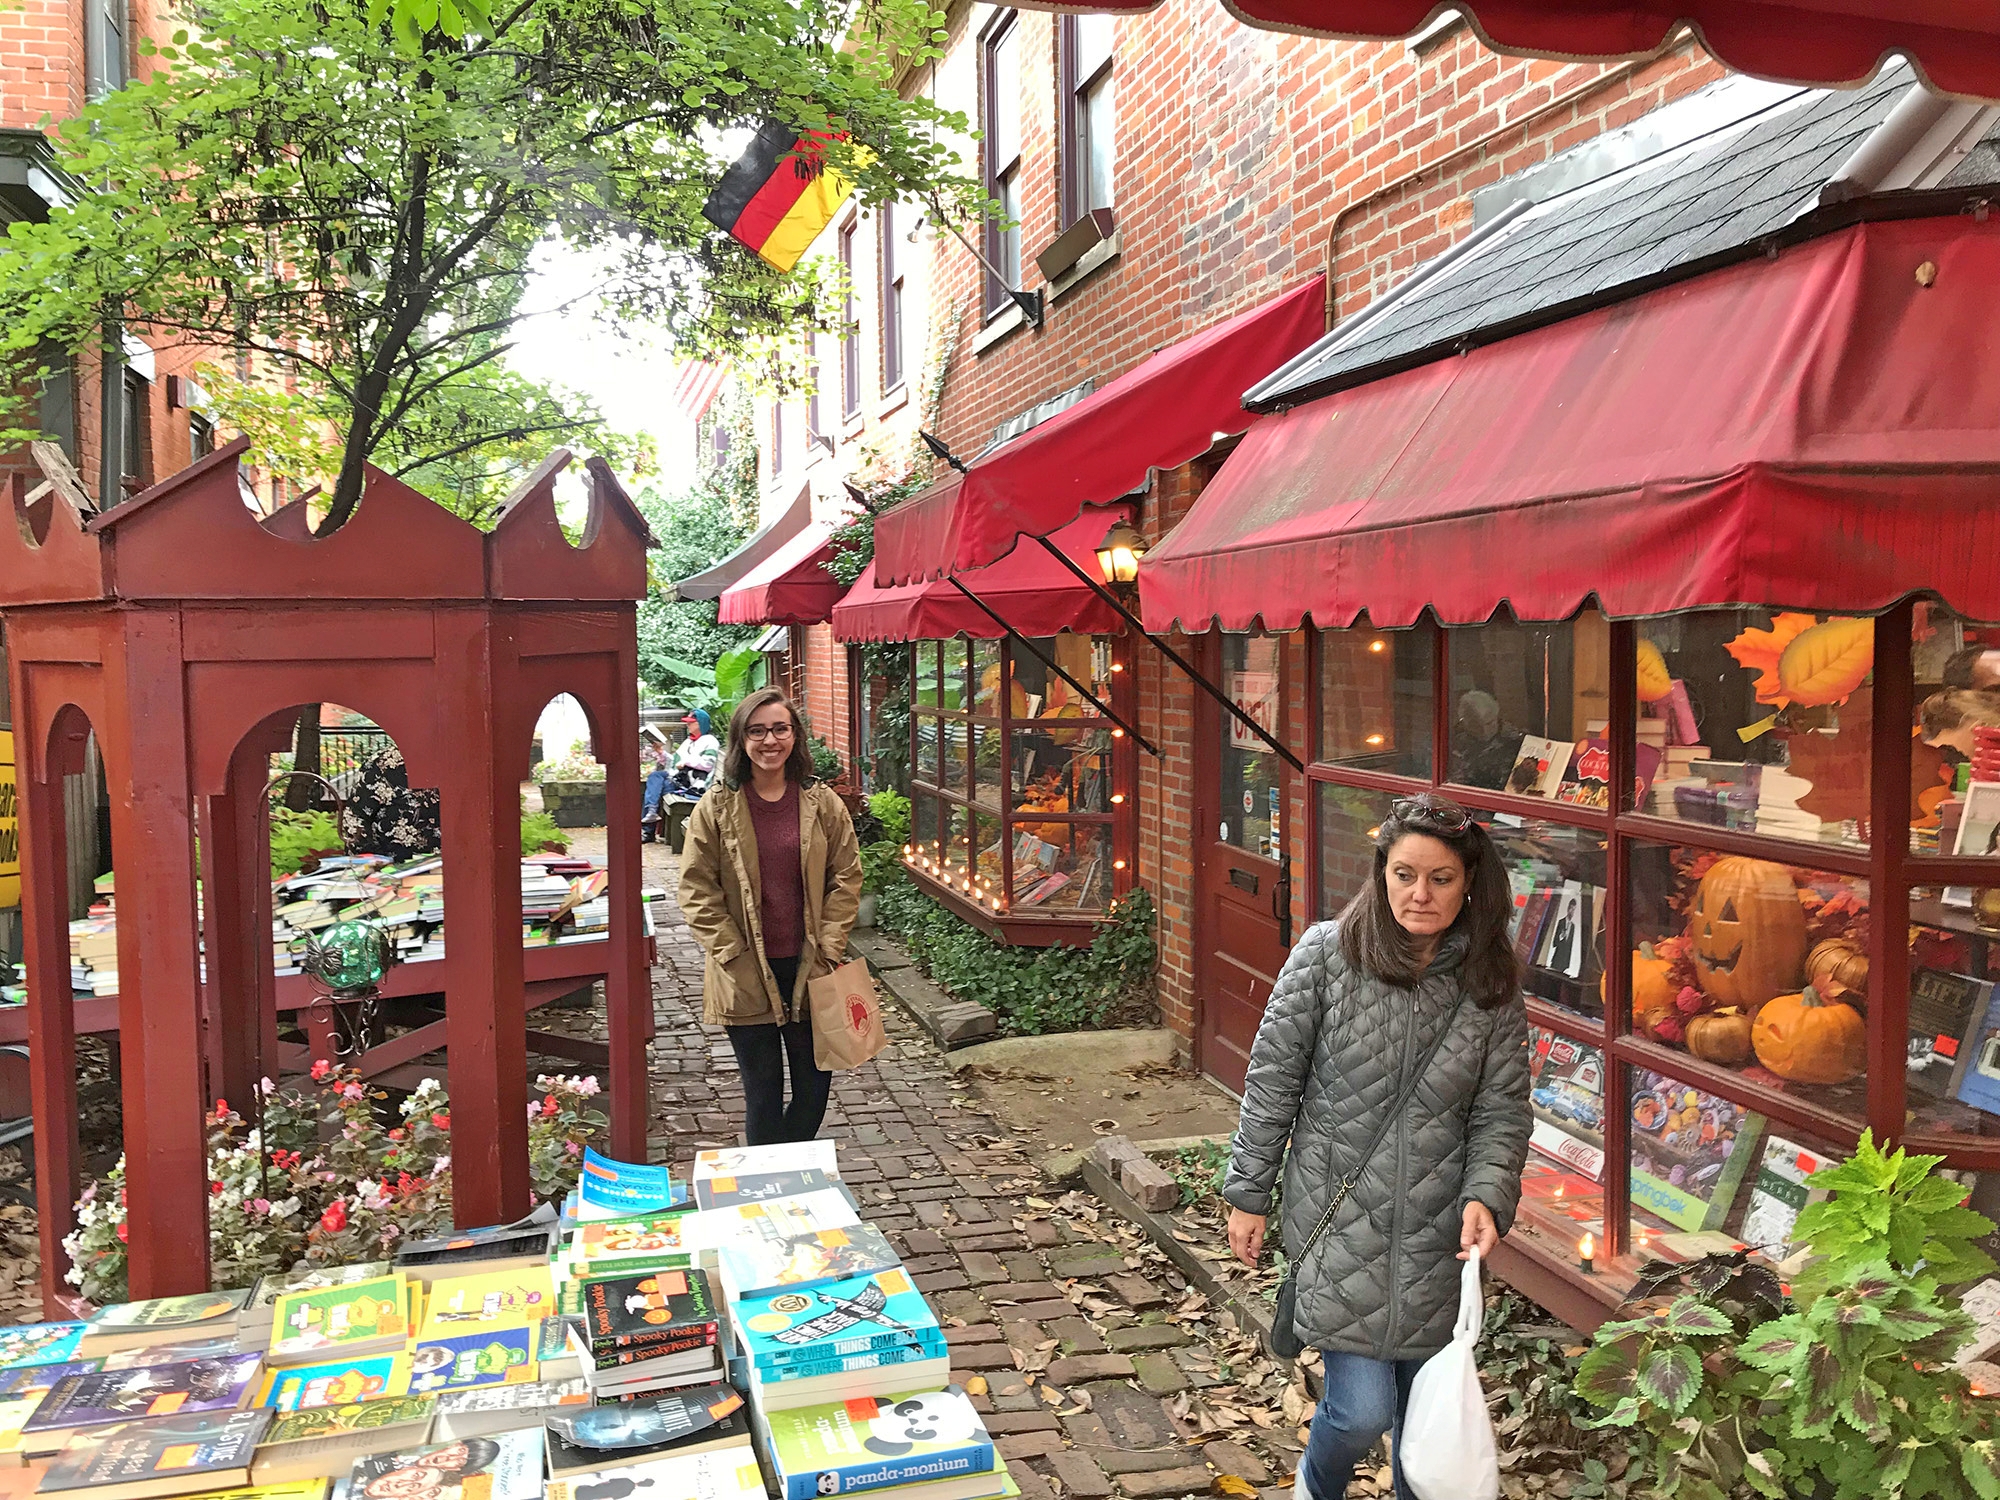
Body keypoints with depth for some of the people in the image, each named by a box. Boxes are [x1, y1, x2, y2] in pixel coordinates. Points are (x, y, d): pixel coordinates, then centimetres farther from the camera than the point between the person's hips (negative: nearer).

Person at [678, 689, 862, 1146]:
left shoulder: (823, 804, 2)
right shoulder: (716, 806, -3)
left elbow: (846, 879, 5)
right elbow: (697, 890, -2)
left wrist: (827, 948, -4)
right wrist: (733, 953, -9)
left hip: (809, 970, 2)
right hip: (746, 975, -2)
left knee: (814, 1085, 10)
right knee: (762, 1091, 6)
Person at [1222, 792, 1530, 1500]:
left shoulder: (1491, 983, -2)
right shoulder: (1326, 953, -9)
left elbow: (1502, 1111, 2)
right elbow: (1272, 1078, -4)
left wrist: (1486, 1197, -15)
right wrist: (1248, 1194, -1)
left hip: (1437, 1232, 3)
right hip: (1339, 1220, -3)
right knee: (1363, 1408, -5)